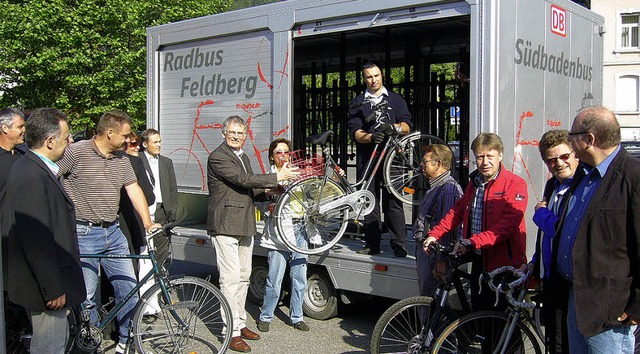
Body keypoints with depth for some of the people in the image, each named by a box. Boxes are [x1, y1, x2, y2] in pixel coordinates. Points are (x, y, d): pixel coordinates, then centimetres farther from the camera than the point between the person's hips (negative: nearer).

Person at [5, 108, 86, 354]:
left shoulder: (29, 167, 9)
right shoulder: (32, 177, -25)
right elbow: (36, 241, -28)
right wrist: (53, 289, -22)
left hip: (50, 281, 11)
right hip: (47, 286, -11)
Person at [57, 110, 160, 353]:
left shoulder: (121, 158, 9)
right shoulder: (76, 152, -10)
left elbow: (134, 189, 8)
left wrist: (148, 223, 0)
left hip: (113, 232, 6)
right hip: (84, 234, -6)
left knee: (129, 289, 6)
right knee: (86, 296, 1)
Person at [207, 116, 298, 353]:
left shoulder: (243, 157, 18)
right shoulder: (217, 157, -10)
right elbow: (243, 180, -19)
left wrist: (268, 190, 3)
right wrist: (277, 177, -17)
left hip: (245, 225, 9)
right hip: (225, 225, -9)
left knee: (243, 277, 15)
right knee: (231, 278, -8)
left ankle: (240, 323, 26)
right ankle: (232, 333, -2)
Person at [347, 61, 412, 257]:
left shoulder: (396, 99, 14)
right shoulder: (357, 103, 14)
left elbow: (407, 126, 5)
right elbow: (355, 131, 2)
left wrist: (394, 127, -18)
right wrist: (370, 137, -19)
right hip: (366, 157, 1)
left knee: (393, 201, -6)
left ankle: (399, 245, -2)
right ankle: (372, 244, 10)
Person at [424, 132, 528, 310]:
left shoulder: (515, 184, -12)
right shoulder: (474, 183, 13)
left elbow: (508, 224, -23)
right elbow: (458, 210, 20)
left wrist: (473, 241, -32)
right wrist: (435, 234, 8)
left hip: (504, 263, -6)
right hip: (479, 261, 6)